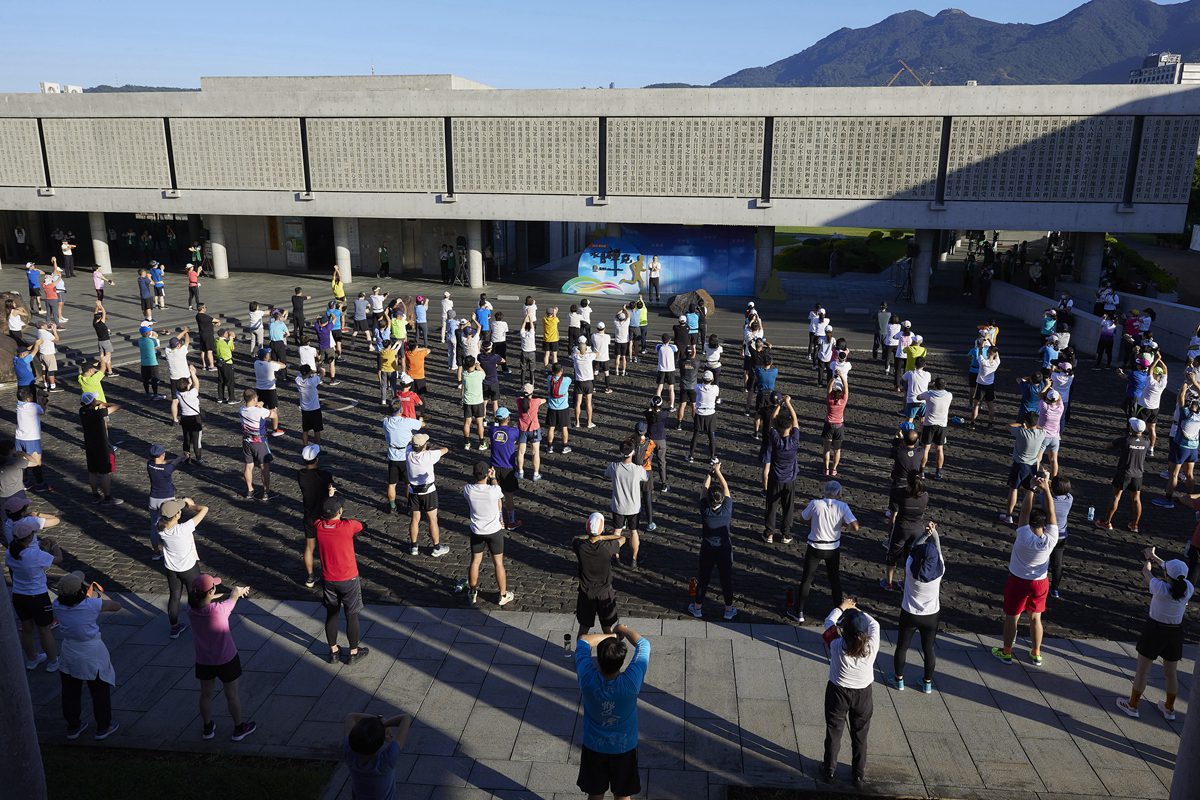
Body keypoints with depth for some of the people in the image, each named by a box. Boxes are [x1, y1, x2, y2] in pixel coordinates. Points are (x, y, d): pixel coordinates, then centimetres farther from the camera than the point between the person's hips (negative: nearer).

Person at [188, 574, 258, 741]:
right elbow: (234, 596, -10)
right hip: (226, 660, -4)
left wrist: (238, 591, 12)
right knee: (232, 695, 17)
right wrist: (241, 590, 15)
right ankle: (239, 728, 35)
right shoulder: (219, 609, -31)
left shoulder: (191, 611, -18)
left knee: (206, 694, 24)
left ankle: (208, 728, 43)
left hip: (203, 661, 4)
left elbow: (205, 601, 2)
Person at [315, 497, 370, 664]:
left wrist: (329, 498, 19)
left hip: (328, 580, 4)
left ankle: (333, 651, 31)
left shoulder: (319, 527, -12)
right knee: (352, 617, 12)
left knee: (331, 615, 19)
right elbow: (360, 526, 2)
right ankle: (353, 653, 25)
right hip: (349, 581, -4)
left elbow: (320, 517, 13)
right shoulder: (348, 526, -22)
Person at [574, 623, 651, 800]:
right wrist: (623, 629, -4)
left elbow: (583, 641, -13)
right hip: (624, 749, -1)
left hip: (593, 748, 1)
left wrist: (611, 635, -3)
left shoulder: (588, 679, -32)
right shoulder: (631, 683, -35)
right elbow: (643, 645, -19)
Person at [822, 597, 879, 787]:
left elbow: (829, 622, -10)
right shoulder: (871, 648, -27)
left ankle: (829, 770, 35)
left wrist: (842, 608, 4)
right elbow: (874, 624, -7)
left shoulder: (837, 647, -29)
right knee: (860, 735, 20)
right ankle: (859, 774, 35)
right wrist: (858, 611, 4)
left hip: (837, 692, -1)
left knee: (834, 732, 19)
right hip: (863, 694, 1)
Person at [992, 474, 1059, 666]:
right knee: (1036, 617, 19)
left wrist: (1033, 488, -21)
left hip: (1018, 581, -3)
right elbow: (1051, 513, -17)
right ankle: (1036, 654, 31)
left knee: (1011, 617, 12)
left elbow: (1024, 510, -23)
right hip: (1040, 583, 3)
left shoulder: (1024, 537, -27)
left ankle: (1006, 652, 25)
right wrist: (1046, 489, -21)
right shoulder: (1051, 540, -22)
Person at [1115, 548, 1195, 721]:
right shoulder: (1188, 589, -14)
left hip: (1155, 630, -4)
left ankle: (1132, 705, 23)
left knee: (1142, 670, 11)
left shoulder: (1161, 588, -26)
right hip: (1176, 632, 5)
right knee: (1171, 673, 20)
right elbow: (1179, 574, 6)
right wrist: (1155, 557, 17)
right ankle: (1169, 709, 36)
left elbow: (1147, 571, -7)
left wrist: (1148, 559, 17)